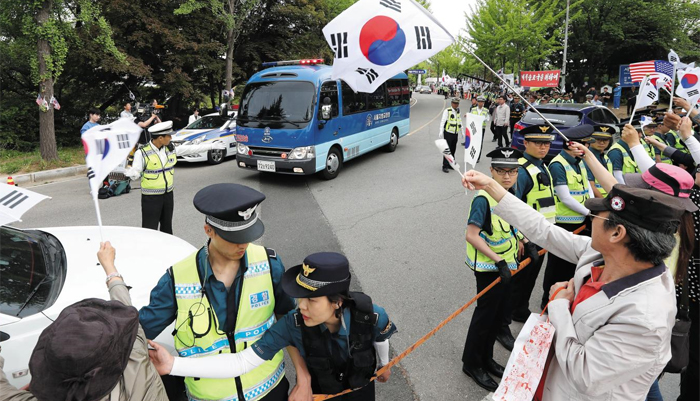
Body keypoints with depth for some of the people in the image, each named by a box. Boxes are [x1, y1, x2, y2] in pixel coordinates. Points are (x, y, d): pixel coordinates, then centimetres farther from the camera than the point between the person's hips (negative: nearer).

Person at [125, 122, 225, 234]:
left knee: (167, 228, 18)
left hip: (168, 195, 5)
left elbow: (191, 149, 7)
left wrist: (212, 145, 10)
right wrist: (130, 172, -36)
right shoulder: (142, 153, -15)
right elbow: (136, 175, -12)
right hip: (151, 198, -5)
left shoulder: (171, 149, 0)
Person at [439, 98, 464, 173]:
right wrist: (441, 132, -22)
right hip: (448, 133, -6)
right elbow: (442, 121, -12)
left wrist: (462, 132, 24)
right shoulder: (447, 111, -5)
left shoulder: (458, 112, 14)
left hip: (455, 134, 6)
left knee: (453, 150, 10)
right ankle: (445, 166, -4)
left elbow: (460, 123, 24)